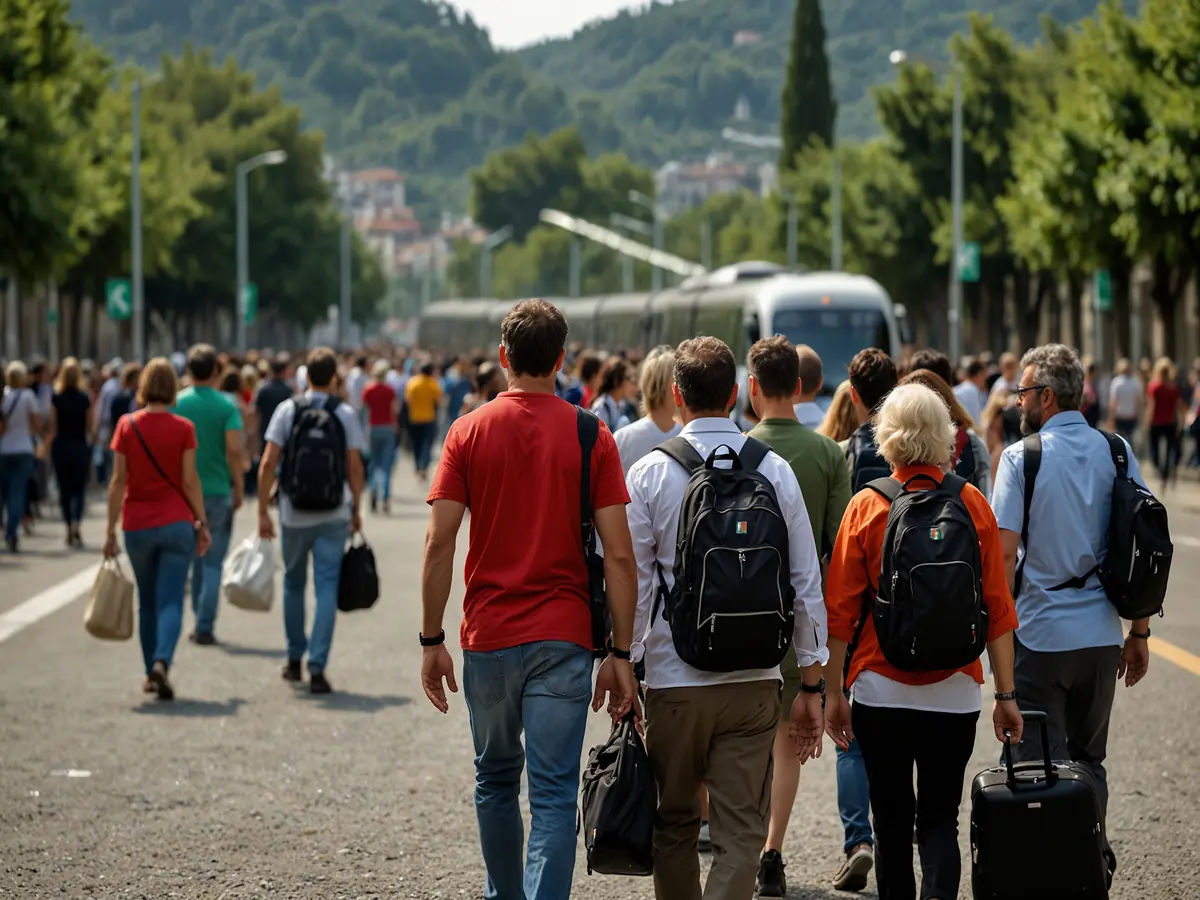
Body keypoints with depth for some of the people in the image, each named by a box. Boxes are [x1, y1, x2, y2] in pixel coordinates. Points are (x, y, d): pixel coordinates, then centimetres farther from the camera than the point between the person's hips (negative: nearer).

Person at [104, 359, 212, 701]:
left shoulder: (127, 426, -3)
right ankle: (162, 661, -25)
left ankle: (151, 673, 19)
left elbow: (118, 482, -3)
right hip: (176, 523, -2)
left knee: (147, 601, 16)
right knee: (171, 601, -4)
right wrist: (203, 524, 4)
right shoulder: (183, 428, -5)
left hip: (137, 525, 2)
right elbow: (190, 481, -5)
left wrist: (111, 531, 1)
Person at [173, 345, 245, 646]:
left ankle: (201, 621, 21)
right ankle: (204, 627, -3)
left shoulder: (176, 402, -1)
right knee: (213, 562, 3)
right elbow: (234, 449, -16)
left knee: (195, 557, 18)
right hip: (217, 490, -3)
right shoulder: (226, 405, -8)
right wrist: (239, 486, -3)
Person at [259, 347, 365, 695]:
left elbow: (268, 464, -6)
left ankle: (295, 659, 27)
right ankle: (317, 667, -9)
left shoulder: (287, 410, -3)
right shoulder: (346, 414, -4)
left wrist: (263, 511, 0)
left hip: (294, 514, 1)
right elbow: (354, 467, -3)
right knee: (326, 588, -1)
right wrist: (357, 510, 10)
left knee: (294, 584, 18)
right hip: (333, 516, -1)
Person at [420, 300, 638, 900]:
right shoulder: (592, 437, -2)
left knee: (495, 780, 20)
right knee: (554, 795, -4)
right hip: (563, 638, -2)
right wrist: (621, 654, -1)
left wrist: (431, 641, 2)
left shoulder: (470, 431, 0)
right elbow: (618, 555, -6)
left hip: (488, 636, 2)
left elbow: (439, 544, -5)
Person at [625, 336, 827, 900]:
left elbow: (631, 583, -4)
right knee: (741, 831, 0)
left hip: (673, 679, -1)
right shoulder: (774, 471, 1)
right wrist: (811, 684, 9)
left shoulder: (650, 473, -4)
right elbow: (806, 583, 3)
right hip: (755, 679, 1)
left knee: (674, 824, 16)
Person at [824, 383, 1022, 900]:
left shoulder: (866, 507, -5)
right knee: (940, 816, 7)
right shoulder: (973, 506, -2)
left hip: (881, 688, -1)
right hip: (954, 692, 1)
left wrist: (831, 689, 4)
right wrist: (1005, 693, 5)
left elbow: (840, 611, -4)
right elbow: (998, 609, -1)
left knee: (892, 819, 11)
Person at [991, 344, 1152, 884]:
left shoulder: (1022, 457, -9)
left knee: (1040, 765, 3)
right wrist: (1139, 632, 12)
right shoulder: (1117, 453, 3)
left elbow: (1004, 553, -13)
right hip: (1101, 634, 4)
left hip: (1040, 635, -4)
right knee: (1088, 761, 17)